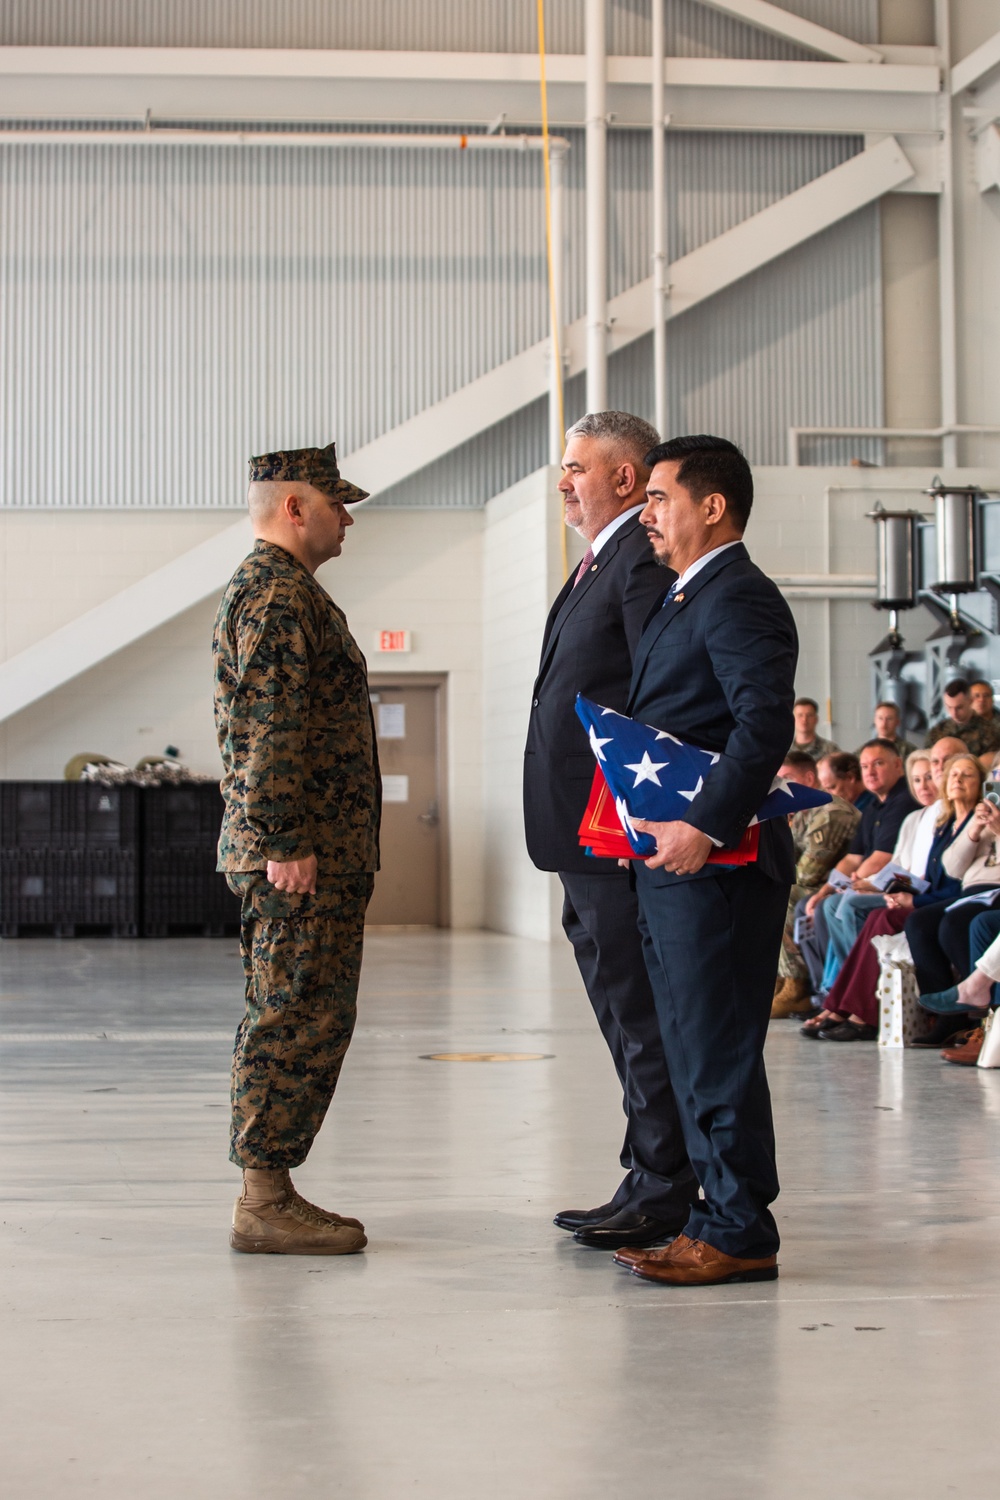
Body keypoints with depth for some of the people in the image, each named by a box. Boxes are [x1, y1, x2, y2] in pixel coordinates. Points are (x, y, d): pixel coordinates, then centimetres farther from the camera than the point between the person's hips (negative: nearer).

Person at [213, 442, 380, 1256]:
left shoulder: (272, 588, 22)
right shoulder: (277, 595, -13)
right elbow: (273, 730, -21)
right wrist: (286, 845, -23)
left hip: (316, 852, 11)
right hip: (302, 853, -11)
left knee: (292, 1020, 11)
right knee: (299, 1020, -8)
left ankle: (270, 1194, 15)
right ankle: (264, 1201, -5)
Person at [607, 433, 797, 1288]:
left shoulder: (738, 599, -12)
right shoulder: (688, 601, 21)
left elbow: (767, 722, -23)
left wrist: (704, 826, -27)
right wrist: (650, 826, 14)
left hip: (717, 866, -11)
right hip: (674, 867, 11)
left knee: (718, 1051, -6)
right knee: (693, 1051, 13)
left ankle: (741, 1234, 0)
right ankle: (723, 1217, 20)